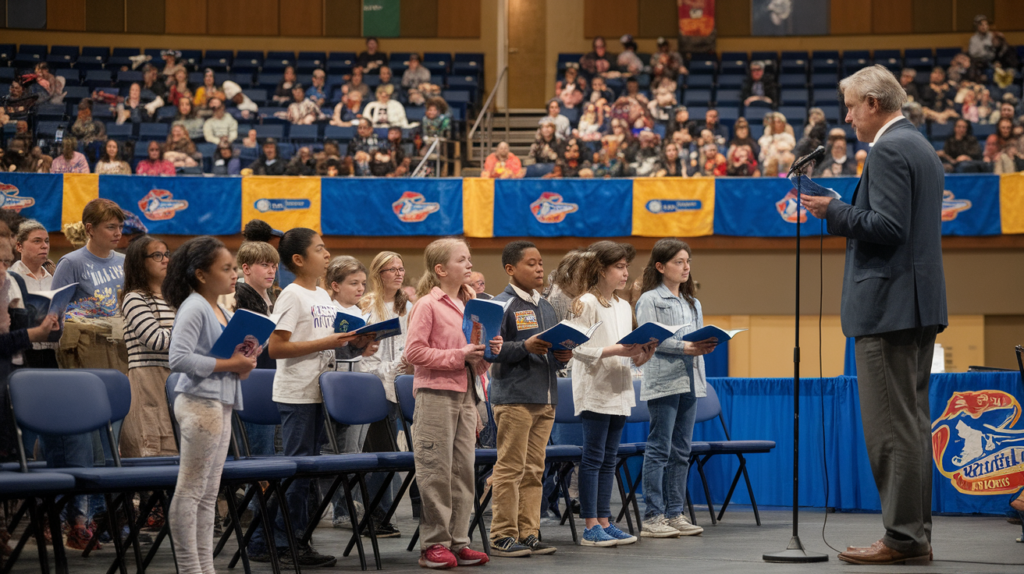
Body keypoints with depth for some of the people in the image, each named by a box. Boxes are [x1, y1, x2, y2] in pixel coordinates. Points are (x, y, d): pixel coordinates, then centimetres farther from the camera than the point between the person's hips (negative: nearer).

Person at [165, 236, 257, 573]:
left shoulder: (224, 313, 16)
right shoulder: (193, 308, -11)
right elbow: (179, 358, -23)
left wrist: (243, 365, 4)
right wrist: (229, 365, -18)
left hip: (220, 405, 10)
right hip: (200, 403, -10)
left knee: (209, 494, 12)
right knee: (191, 491, -5)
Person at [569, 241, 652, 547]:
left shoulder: (623, 307, 16)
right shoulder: (586, 304, -9)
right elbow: (579, 349, -16)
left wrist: (641, 353, -2)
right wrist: (616, 350, -23)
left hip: (619, 391, 8)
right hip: (595, 391, -8)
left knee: (609, 458, 9)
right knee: (593, 458, -5)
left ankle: (604, 522, 13)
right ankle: (591, 526, -3)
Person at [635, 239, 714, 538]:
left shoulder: (692, 303, 20)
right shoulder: (650, 300, -3)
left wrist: (705, 346, 2)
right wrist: (685, 347, -21)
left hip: (689, 381, 7)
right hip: (663, 381, -7)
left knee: (681, 451, 8)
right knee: (659, 449, -8)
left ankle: (676, 513, 12)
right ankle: (652, 517, -7)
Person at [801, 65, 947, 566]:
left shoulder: (888, 150, -13)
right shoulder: (922, 147, 18)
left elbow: (889, 227, -21)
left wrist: (834, 211, -12)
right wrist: (842, 215, 21)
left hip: (888, 307, -11)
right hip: (922, 304, 11)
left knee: (891, 426, -7)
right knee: (913, 421, 12)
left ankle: (902, 536, -6)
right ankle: (917, 533, 16)